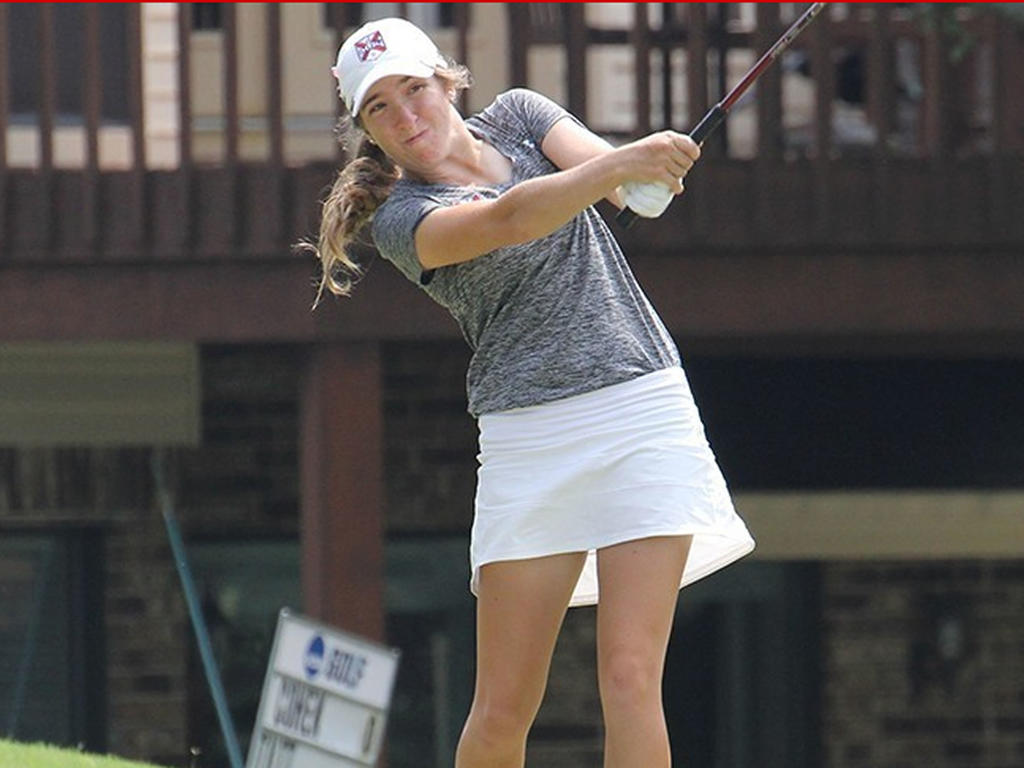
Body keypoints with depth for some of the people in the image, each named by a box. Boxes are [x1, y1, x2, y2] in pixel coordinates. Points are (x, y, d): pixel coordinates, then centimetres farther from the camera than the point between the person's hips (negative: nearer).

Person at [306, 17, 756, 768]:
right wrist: (625, 164, -38)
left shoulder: (516, 115, 11)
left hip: (642, 406, 1)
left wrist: (646, 174, -34)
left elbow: (597, 162, -9)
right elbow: (511, 219, -22)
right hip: (528, 438, -1)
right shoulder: (400, 218, -3)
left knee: (630, 679, -11)